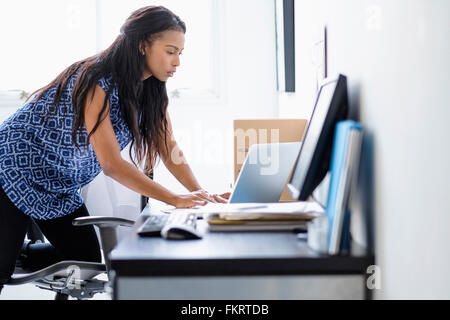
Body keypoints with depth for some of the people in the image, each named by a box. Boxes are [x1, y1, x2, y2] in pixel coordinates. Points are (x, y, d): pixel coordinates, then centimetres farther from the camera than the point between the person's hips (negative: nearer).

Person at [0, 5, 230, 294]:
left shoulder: (151, 91, -3)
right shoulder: (96, 82, -28)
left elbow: (169, 148, -3)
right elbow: (111, 163, -32)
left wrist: (201, 193, -19)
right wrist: (175, 199, -35)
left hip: (61, 189, 8)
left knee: (87, 263, 2)